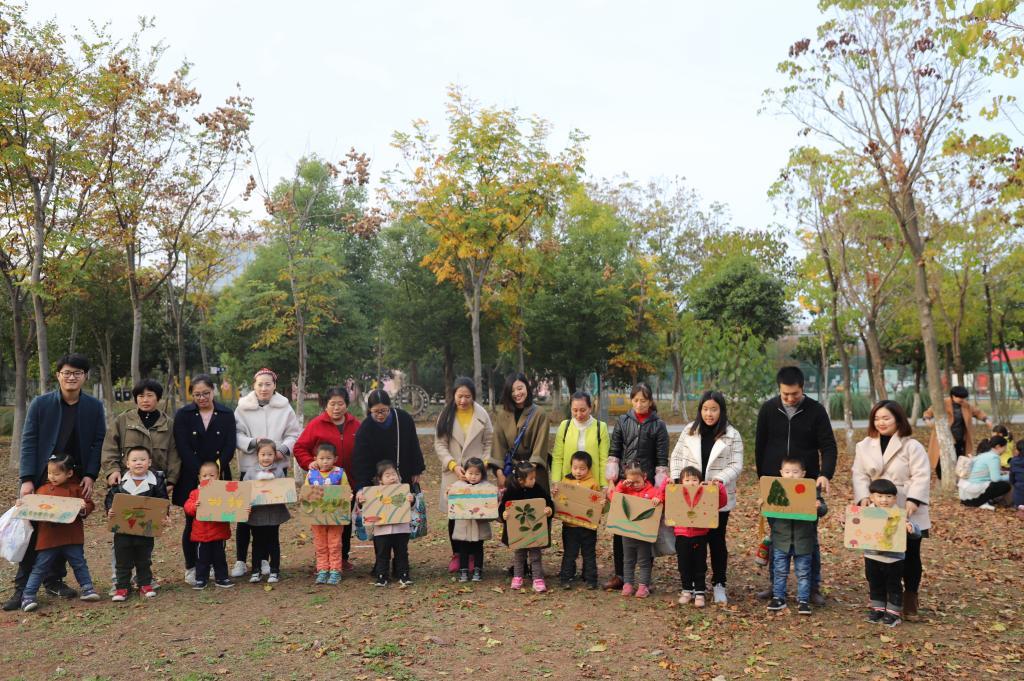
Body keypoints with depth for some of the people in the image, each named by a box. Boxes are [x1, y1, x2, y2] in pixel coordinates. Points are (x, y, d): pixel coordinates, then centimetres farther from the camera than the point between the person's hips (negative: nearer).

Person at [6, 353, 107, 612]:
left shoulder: (94, 407, -1)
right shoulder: (40, 404, -4)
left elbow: (98, 443, 1)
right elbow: (28, 442, -5)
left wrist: (90, 476, -8)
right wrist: (26, 479, -12)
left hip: (74, 480, 1)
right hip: (41, 479, -1)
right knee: (32, 532, 1)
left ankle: (54, 580, 22)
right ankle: (22, 587, 10)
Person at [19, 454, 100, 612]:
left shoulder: (75, 489, 2)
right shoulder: (42, 489, 6)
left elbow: (89, 504, 1)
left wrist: (83, 509, -19)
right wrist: (23, 505, -5)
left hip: (72, 537, -1)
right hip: (47, 538, 1)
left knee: (79, 564, 9)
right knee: (39, 568, 6)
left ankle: (87, 588, 20)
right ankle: (28, 597, 13)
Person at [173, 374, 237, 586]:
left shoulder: (226, 414, 5)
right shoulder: (183, 415, 2)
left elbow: (230, 446, -1)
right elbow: (183, 449, -6)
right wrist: (201, 473, -15)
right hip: (191, 479, -1)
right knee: (192, 523, 4)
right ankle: (191, 568, 15)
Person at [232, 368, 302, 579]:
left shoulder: (284, 407, 2)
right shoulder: (243, 407, 0)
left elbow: (294, 434, 3)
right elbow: (236, 434, -4)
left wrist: (283, 449, -14)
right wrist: (253, 442, -21)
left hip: (277, 467, 1)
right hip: (249, 467, -1)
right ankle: (240, 560, 13)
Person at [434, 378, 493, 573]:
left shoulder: (482, 414, 1)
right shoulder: (446, 415, 1)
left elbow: (489, 443, 4)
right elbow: (439, 444, -1)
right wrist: (454, 466, -12)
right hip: (453, 473, 1)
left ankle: (473, 555, 12)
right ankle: (456, 554, 20)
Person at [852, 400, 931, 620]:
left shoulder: (912, 446, -4)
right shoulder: (864, 446, 7)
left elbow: (921, 476, -11)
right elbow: (859, 475, 3)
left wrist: (913, 500, -23)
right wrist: (863, 497, -13)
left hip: (907, 514, -3)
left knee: (910, 555, 7)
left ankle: (910, 598, 22)